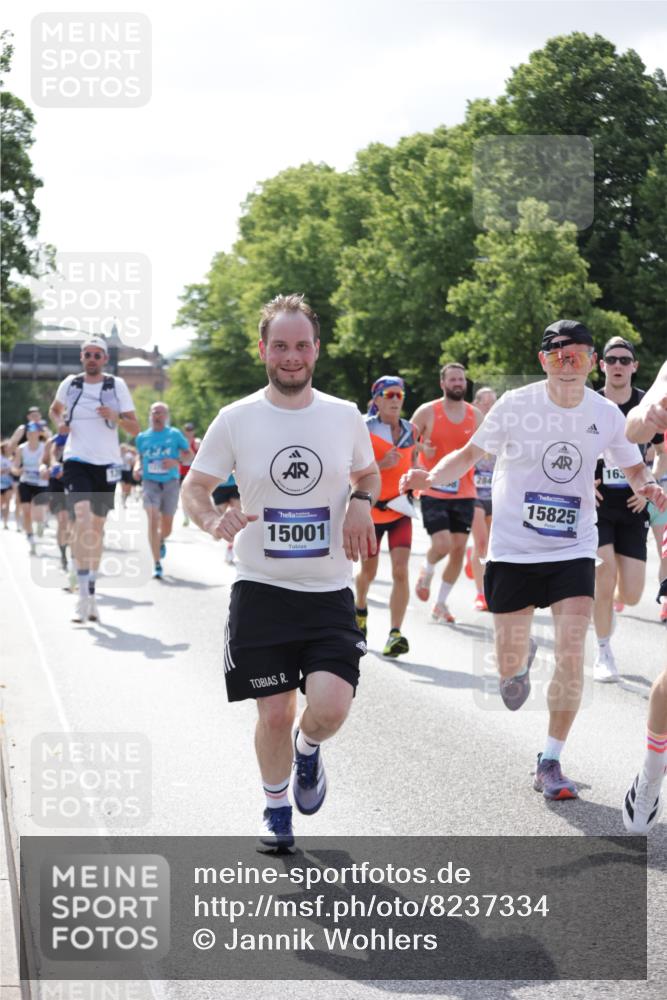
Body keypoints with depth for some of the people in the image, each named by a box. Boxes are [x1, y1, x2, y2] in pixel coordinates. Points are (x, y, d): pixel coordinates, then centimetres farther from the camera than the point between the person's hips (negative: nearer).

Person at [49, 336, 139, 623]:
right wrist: (59, 423, 3)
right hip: (76, 461, -2)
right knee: (82, 519, -21)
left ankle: (91, 590, 25)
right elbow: (54, 409, 25)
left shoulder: (117, 385, 1)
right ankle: (84, 597, -25)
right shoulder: (70, 384, 4)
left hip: (106, 463, 2)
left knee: (97, 526, 10)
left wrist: (115, 416, -18)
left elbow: (135, 428, 1)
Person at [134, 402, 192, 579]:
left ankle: (162, 541, 47)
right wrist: (137, 466, 1)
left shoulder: (175, 434, 1)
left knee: (167, 526, 8)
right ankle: (157, 565, -15)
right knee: (153, 520, -17)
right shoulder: (142, 437, 7)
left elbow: (189, 453, 6)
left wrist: (176, 461, -13)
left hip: (171, 483, 0)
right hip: (150, 483, 0)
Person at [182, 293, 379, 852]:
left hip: (330, 590, 1)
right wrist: (213, 520, -19)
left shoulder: (345, 417, 2)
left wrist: (361, 502, -4)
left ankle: (308, 750, 22)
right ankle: (277, 813, 30)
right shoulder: (236, 419, -3)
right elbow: (194, 488, 3)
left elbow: (369, 474, 19)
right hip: (261, 589, -1)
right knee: (274, 712, 4)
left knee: (331, 706, -15)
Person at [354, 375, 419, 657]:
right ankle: (360, 609, 47)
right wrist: (381, 465, -26)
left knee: (400, 570, -14)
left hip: (400, 510, 2)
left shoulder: (411, 430, 4)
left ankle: (395, 634, -15)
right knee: (368, 571, 13)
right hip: (370, 509, -2)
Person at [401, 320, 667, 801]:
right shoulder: (516, 405, -9)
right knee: (508, 667, 5)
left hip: (574, 550, 1)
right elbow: (472, 453, 1)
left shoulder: (606, 414, -2)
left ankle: (550, 763, 2)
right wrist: (432, 476, -17)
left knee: (571, 656, -13)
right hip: (513, 550, -1)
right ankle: (522, 660, 46)